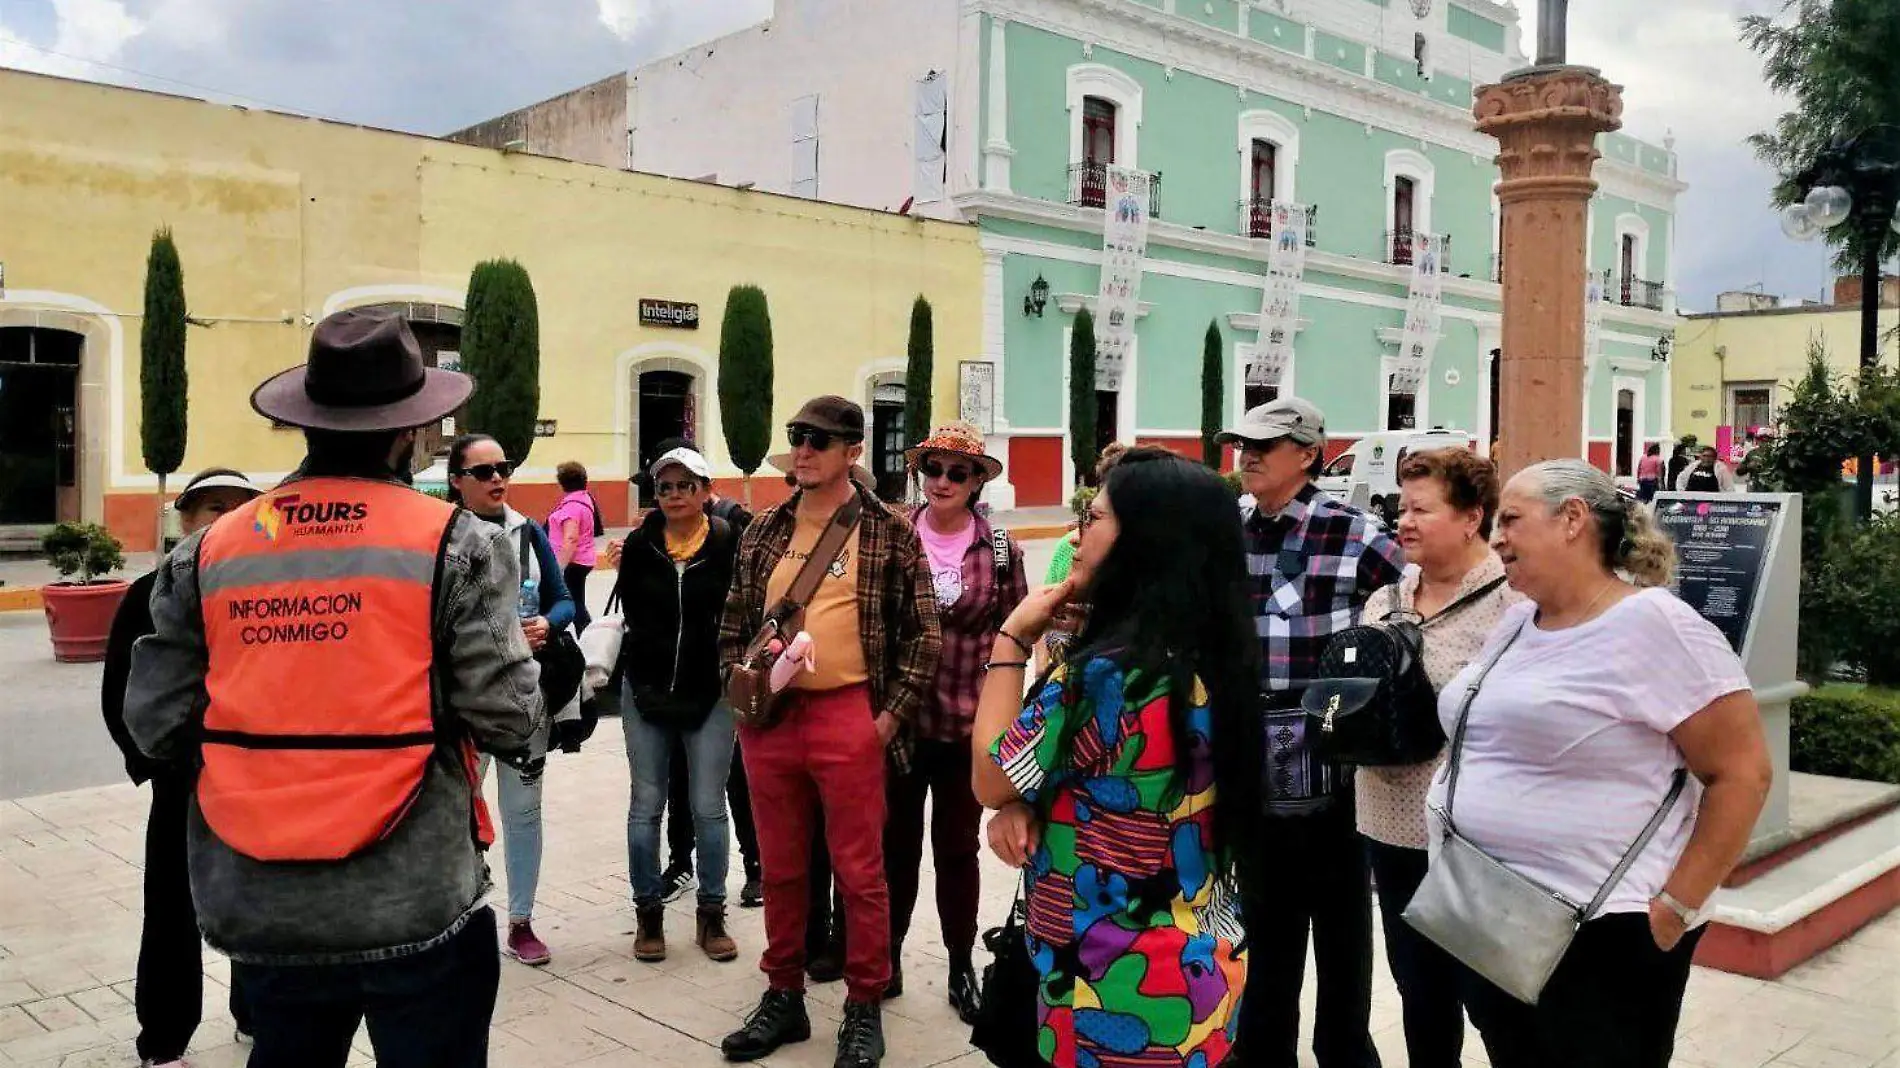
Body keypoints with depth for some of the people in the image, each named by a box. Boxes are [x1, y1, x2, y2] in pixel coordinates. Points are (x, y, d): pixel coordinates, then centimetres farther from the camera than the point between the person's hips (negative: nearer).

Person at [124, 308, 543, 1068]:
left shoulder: (206, 554, 0)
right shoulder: (455, 542, -11)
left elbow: (157, 726, 1)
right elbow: (505, 718, -14)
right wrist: (521, 656, 7)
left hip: (257, 909, 4)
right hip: (415, 908, -3)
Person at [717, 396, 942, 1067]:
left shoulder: (889, 532, -1)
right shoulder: (764, 531, 10)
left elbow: (923, 634, -1)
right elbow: (734, 622, 17)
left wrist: (889, 718, -7)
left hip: (847, 717, -4)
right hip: (768, 718, 4)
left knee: (860, 871, 3)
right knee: (781, 868, 14)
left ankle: (864, 1009, 18)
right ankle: (784, 997, 29)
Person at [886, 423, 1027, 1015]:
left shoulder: (1000, 549, -1)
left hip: (968, 723, 0)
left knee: (957, 847, 11)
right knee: (895, 843, 12)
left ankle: (962, 967, 25)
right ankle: (886, 959, 26)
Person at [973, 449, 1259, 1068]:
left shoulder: (1104, 674, -25)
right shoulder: (1211, 659, 0)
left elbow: (990, 780, -11)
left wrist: (1012, 640, -7)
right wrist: (1027, 803, -6)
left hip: (1121, 994, -8)